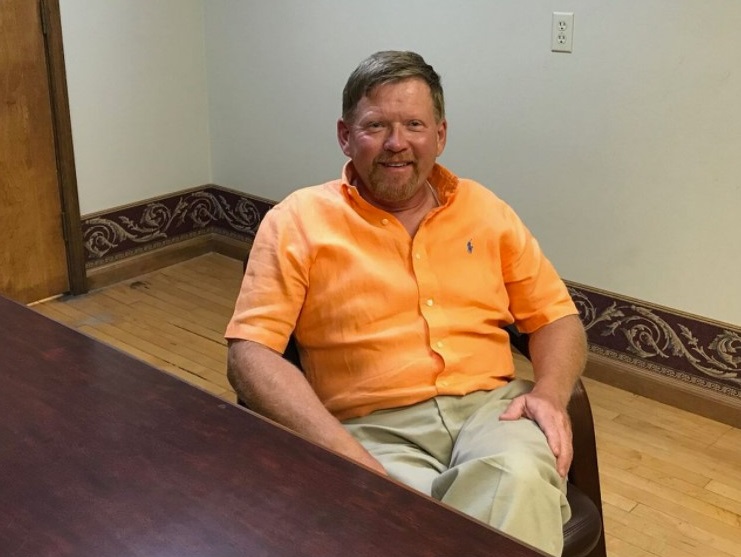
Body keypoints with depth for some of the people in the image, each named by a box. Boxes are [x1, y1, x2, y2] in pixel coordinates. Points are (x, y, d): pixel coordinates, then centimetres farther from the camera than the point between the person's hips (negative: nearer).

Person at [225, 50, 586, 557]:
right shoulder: (298, 221, 3)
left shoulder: (485, 211, 14)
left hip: (489, 408, 3)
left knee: (520, 479, -32)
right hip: (374, 429, -2)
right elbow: (250, 353, -5)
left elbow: (557, 317, 17)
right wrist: (344, 454, -17)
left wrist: (550, 393, -6)